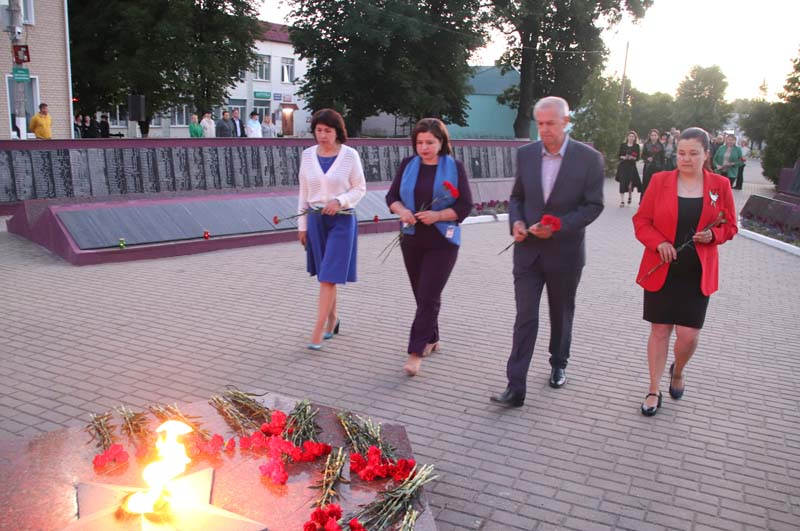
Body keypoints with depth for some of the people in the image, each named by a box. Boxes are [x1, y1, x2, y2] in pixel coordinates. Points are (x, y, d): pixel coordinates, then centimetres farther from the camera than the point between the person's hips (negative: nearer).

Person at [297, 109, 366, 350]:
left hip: (342, 220, -4)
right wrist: (302, 225, 9)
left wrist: (339, 201, -18)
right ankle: (333, 319, 28)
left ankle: (317, 333, -5)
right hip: (316, 219, 4)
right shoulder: (308, 155, 4)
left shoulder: (350, 155, -6)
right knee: (324, 275, 10)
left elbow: (360, 188, 0)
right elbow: (304, 192, 10)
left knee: (329, 276, -7)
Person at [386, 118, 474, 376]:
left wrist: (438, 215, -19)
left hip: (442, 242, -4)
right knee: (422, 295, 13)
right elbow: (392, 196, 8)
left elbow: (465, 206, -5)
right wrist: (402, 211, -14)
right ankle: (431, 339, 32)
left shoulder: (454, 167, -3)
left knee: (428, 296, -8)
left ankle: (416, 352, -5)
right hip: (412, 239, 4)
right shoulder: (408, 164, 5)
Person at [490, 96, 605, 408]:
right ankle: (515, 387, -2)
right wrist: (515, 222, -10)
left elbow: (594, 205, -9)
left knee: (561, 314, 17)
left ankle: (558, 365, 41)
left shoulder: (589, 158, -9)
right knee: (525, 317, -3)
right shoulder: (525, 154, 1)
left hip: (565, 252, -1)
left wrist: (557, 227, -21)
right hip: (528, 250, 1)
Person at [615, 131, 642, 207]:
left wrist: (632, 158, -16)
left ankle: (629, 196, 27)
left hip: (632, 166, 0)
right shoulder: (623, 145, 7)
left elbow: (637, 158, 2)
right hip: (623, 166, 0)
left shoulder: (636, 146, 5)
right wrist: (623, 157, -13)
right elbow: (618, 155, 6)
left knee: (630, 183, -2)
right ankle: (622, 200, -7)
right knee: (622, 182, -8)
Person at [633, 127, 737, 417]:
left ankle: (677, 372, 33)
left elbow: (729, 226, 9)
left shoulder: (720, 185, 1)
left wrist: (712, 235, -13)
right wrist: (659, 243, -16)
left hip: (697, 274, 0)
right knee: (660, 329, 7)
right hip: (661, 270, 0)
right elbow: (641, 221, 2)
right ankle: (654, 391, 19)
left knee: (688, 335, -1)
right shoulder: (660, 181, -1)